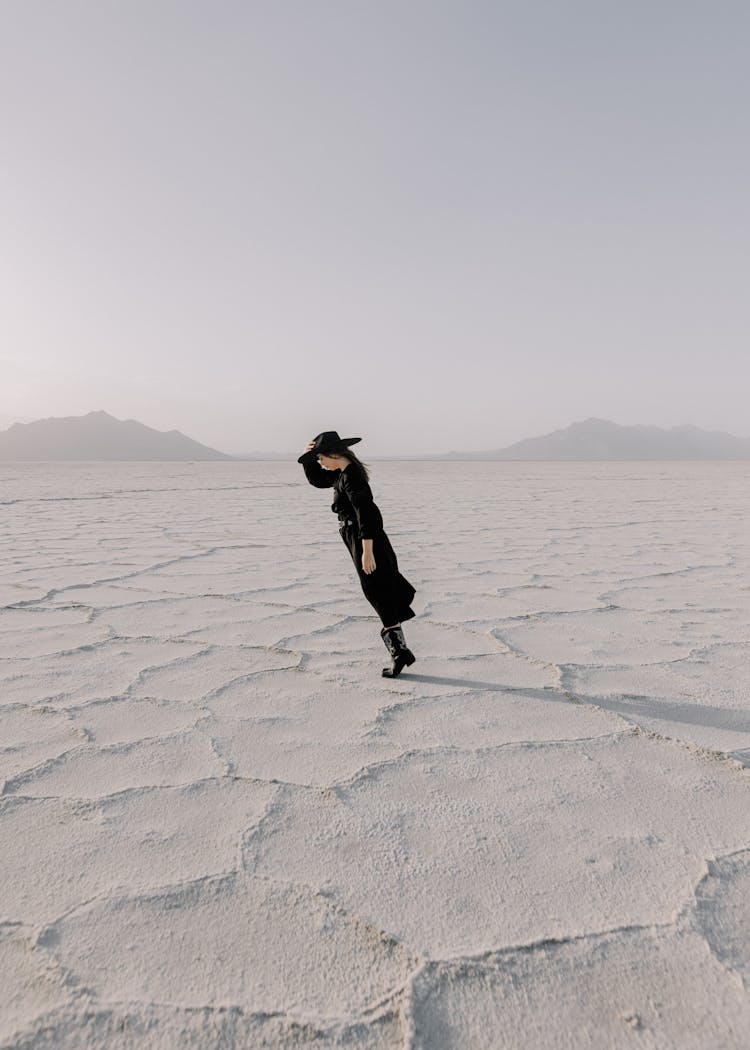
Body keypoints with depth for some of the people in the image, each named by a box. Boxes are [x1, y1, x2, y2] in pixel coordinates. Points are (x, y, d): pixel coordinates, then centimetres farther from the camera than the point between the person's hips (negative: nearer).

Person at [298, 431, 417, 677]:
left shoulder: (352, 477, -20)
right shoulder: (343, 473, 11)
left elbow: (366, 516, -24)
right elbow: (317, 480, 26)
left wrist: (367, 552, -24)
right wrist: (309, 459, 9)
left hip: (366, 541, -10)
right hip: (369, 542, 10)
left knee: (380, 595, -5)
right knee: (387, 595, 13)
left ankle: (399, 651, 2)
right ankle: (400, 651, 22)